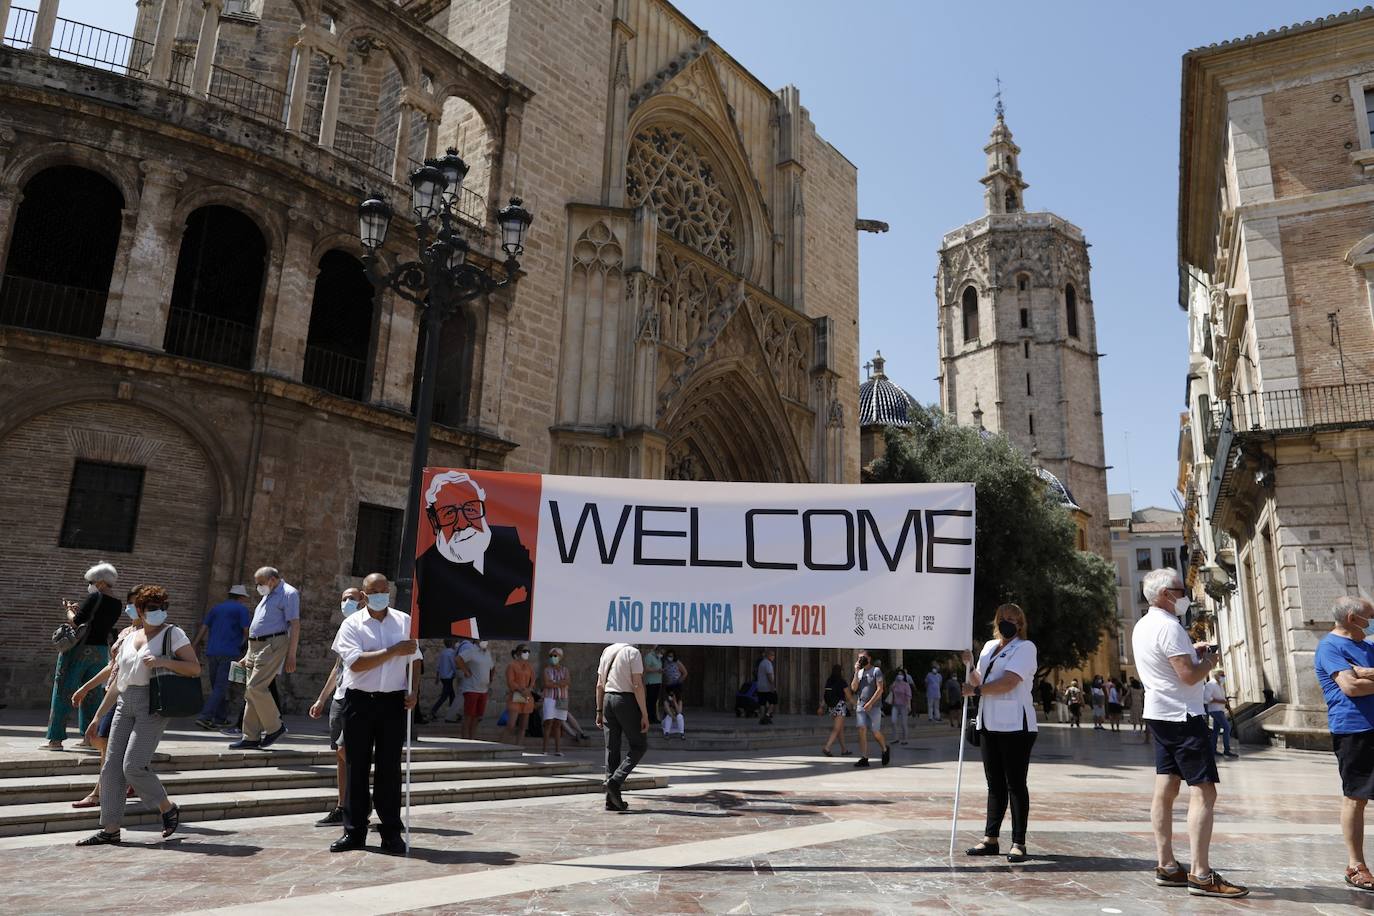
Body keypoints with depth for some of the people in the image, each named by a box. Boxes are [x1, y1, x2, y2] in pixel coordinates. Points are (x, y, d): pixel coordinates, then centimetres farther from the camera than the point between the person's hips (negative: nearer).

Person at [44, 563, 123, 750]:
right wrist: (79, 610, 17)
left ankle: (56, 739, 3)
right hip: (101, 651, 7)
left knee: (63, 693, 2)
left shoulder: (95, 597, -14)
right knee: (91, 694, 13)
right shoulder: (118, 605, 7)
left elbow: (75, 622, -15)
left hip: (78, 649, -7)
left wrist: (69, 610, 4)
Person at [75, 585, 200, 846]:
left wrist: (163, 661, -18)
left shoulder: (173, 634, 1)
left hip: (154, 702, -6)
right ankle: (110, 829, 11)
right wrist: (98, 716, 19)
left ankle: (168, 809, 7)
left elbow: (195, 669, -6)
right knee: (112, 766, 2)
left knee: (134, 765, -13)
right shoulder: (128, 639, 17)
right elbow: (117, 682, 21)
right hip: (125, 704, 6)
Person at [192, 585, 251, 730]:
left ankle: (221, 718, 19)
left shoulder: (216, 608, 18)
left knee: (218, 686, 14)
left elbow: (203, 628, 12)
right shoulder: (241, 609, 0)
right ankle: (205, 717, -17)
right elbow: (247, 631, -7)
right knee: (221, 687, -6)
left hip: (212, 652, 6)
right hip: (229, 652, -6)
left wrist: (193, 646, 12)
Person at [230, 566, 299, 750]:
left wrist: (291, 655, -19)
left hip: (273, 645, -9)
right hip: (255, 646, 9)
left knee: (256, 687, -16)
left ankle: (274, 727, -3)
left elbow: (295, 625, -13)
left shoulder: (289, 593, -5)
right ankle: (251, 738, 10)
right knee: (251, 692, 6)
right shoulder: (268, 596, 24)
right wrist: (248, 656, 23)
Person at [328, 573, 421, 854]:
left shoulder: (404, 621, 8)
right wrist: (393, 651, -17)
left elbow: (414, 659, 13)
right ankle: (354, 831, 16)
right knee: (356, 767, 6)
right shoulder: (352, 624, 0)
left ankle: (391, 833, 11)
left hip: (394, 702, 1)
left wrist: (414, 691, 1)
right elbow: (355, 662, -13)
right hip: (359, 701, -1)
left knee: (390, 768, 4)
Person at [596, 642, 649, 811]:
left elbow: (600, 685, 11)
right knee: (639, 745, 7)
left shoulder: (607, 651, 11)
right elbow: (637, 685, -13)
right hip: (626, 700, -6)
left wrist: (599, 711, 16)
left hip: (608, 699, 6)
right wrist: (644, 714, -11)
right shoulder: (633, 652, -8)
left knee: (612, 749, 8)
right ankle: (616, 781, -10)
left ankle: (612, 800, 10)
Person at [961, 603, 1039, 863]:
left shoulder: (1025, 647, -4)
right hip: (989, 724, 7)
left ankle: (1018, 843, 3)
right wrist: (968, 664, 1)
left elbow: (1009, 682, -16)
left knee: (1015, 784, -2)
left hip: (1015, 725, -7)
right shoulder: (989, 646, 18)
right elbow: (978, 681, 18)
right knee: (995, 784, 11)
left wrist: (975, 690, -10)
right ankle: (990, 839, 15)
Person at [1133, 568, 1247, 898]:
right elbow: (1189, 675, -21)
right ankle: (1201, 874, -9)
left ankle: (1166, 866, 13)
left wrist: (1190, 652, 16)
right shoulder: (1169, 626, -18)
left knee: (1165, 791, 9)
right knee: (1204, 792, -8)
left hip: (1158, 714, 10)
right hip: (1182, 716, -10)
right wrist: (1208, 662, -2)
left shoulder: (1143, 625, 13)